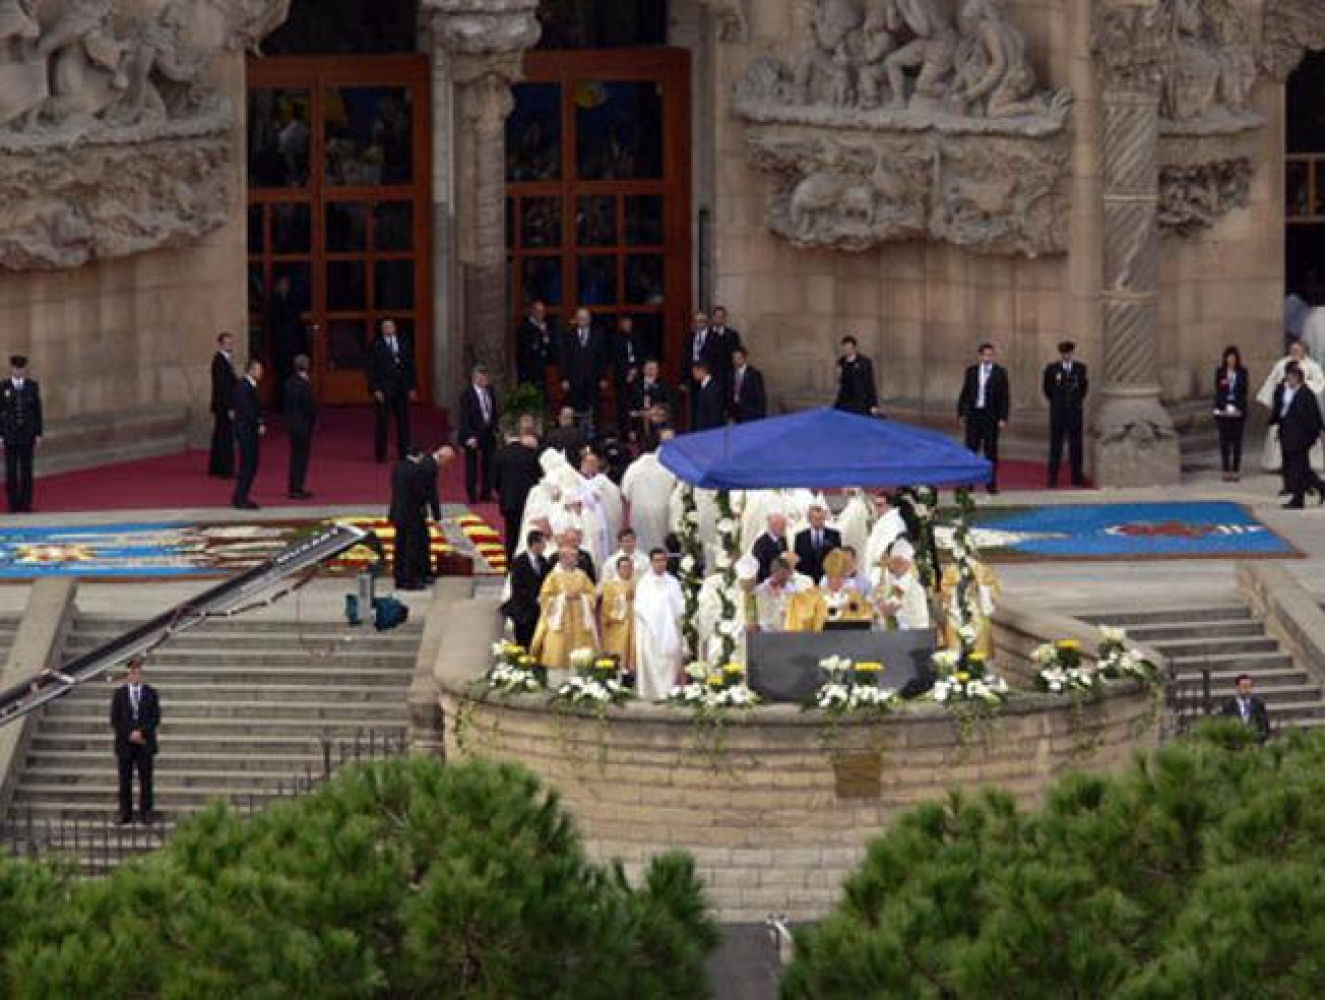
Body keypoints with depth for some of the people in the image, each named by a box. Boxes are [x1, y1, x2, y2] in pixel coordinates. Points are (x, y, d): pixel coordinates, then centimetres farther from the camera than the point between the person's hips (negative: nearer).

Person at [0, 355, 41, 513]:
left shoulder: (33, 386, 2)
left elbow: (37, 411, 4)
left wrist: (38, 434, 1)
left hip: (27, 434, 1)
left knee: (26, 469, 3)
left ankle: (26, 504, 8)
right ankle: (13, 504, 6)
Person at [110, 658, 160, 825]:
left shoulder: (151, 693, 7)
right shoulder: (119, 694, 7)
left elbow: (156, 718, 1)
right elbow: (115, 720, 3)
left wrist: (141, 732, -12)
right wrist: (130, 735, -8)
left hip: (145, 744, 0)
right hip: (125, 743, 0)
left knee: (145, 779, -2)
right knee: (125, 780, 0)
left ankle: (146, 813, 3)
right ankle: (125, 814, 3)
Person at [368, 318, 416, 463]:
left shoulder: (403, 345, 12)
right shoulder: (375, 346, -1)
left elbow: (410, 367, 14)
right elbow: (372, 369, -4)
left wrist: (411, 388, 9)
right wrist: (376, 389, -11)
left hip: (402, 390, 4)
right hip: (383, 390, -4)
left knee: (403, 422, 5)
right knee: (382, 423, -2)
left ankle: (404, 453, 10)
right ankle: (380, 454, 3)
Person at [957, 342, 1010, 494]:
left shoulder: (1000, 372, 0)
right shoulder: (971, 371, 8)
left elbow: (1004, 397, -2)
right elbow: (964, 394, 10)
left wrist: (1003, 418, -9)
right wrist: (961, 413, 4)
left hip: (991, 415, -2)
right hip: (973, 414, 2)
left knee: (991, 451, 2)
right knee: (971, 448, 1)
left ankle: (991, 484, 7)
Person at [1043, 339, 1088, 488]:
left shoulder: (1080, 368, 4)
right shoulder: (1052, 369, -1)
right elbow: (1047, 388, 11)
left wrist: (1078, 399, 12)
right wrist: (1055, 402, 10)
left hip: (1075, 413, 2)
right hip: (1057, 413, -2)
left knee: (1076, 445, 4)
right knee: (1056, 445, -1)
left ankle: (1077, 479, 10)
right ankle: (1052, 479, 3)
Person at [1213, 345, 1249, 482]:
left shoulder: (1242, 372, 4)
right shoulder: (1220, 372, 4)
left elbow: (1244, 391, 2)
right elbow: (1218, 391, 2)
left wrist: (1236, 407, -11)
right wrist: (1226, 406, -10)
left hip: (1238, 411, 0)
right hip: (1223, 411, 0)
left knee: (1237, 441, 1)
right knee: (1224, 441, 0)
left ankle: (1236, 470, 4)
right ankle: (1226, 470, 4)